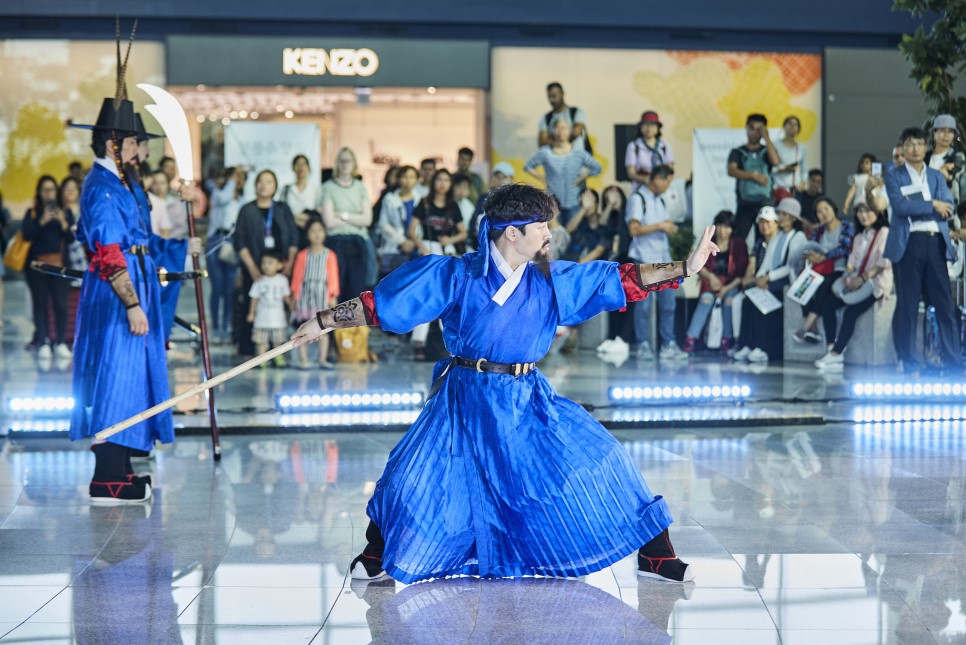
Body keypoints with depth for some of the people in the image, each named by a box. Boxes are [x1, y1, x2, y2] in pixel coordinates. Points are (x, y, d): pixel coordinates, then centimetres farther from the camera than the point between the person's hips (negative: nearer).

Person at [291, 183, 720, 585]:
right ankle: (376, 554, 23)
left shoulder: (551, 280, -1)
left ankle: (655, 556, 9)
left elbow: (621, 279, -1)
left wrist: (687, 267, -8)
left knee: (593, 463, -4)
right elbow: (380, 302, -6)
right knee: (416, 475, -6)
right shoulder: (456, 277, -11)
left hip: (529, 402, 3)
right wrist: (322, 322, -6)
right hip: (465, 401, -3)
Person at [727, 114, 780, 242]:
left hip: (765, 202, 1)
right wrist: (754, 176, -15)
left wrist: (766, 138, -5)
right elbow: (731, 171, -7)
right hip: (744, 203, -1)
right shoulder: (737, 152, 10)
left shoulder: (767, 151, 13)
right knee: (738, 239, -7)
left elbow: (775, 161, -9)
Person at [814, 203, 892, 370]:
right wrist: (847, 275, -7)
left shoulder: (884, 233, -2)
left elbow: (884, 262, -12)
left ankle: (835, 354, -26)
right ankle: (833, 348, -22)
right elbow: (852, 261, 15)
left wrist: (863, 278, -20)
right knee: (828, 304, -15)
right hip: (857, 283, 8)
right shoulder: (859, 237, 22)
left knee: (850, 312, -27)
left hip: (876, 283, -8)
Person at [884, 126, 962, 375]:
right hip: (908, 243, -3)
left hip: (936, 243, 3)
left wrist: (915, 206, -7)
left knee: (945, 304, 0)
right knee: (907, 305, -1)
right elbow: (899, 206, -11)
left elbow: (948, 209, 2)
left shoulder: (937, 176, 17)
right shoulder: (894, 176, 6)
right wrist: (932, 205, -7)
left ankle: (954, 364, 3)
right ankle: (910, 366, 4)